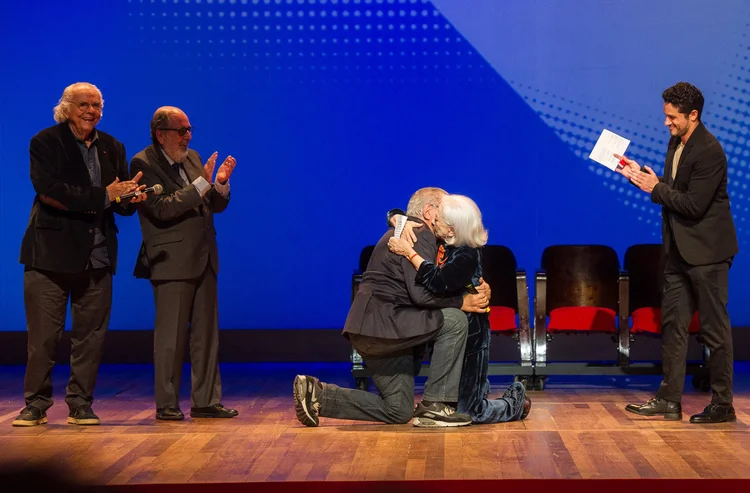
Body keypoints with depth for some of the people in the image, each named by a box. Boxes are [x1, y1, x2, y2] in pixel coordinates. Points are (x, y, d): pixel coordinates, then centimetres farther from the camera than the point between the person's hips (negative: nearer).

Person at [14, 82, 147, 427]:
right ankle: (36, 404, 12)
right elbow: (49, 191, -18)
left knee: (90, 335, 6)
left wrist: (131, 198, -15)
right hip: (51, 252, -4)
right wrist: (103, 196, -20)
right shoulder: (46, 142, -3)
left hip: (97, 255, 4)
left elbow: (122, 204, 10)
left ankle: (80, 405, 16)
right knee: (43, 334, 1)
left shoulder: (112, 148, 12)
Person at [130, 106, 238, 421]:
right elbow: (162, 209, -20)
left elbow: (217, 206, 14)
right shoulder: (144, 164, -8)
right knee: (171, 336, -1)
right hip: (172, 262, -7)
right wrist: (202, 183, -22)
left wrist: (221, 183, -7)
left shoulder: (192, 158, 14)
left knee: (206, 333, 9)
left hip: (203, 260, 7)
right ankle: (167, 405, 7)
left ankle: (206, 401, 16)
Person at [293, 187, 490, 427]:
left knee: (399, 412, 12)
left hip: (371, 331, 10)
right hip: (383, 323, -10)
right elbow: (422, 294, -22)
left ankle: (318, 394, 9)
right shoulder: (419, 236, -9)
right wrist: (462, 302, -10)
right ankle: (435, 404, -12)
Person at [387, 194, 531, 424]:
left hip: (468, 336, -8)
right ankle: (479, 388, 46)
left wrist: (409, 253, -34)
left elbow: (438, 283, -38)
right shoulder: (437, 240, -2)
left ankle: (516, 402, 26)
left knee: (467, 413, 2)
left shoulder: (467, 256, -22)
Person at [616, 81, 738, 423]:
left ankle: (723, 405, 8)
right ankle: (669, 400, 15)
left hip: (706, 251, -9)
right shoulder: (676, 143, 10)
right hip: (679, 249, 9)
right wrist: (642, 175, 1)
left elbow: (693, 205, -22)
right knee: (672, 323, 10)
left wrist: (655, 187, -16)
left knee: (714, 328, 0)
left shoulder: (709, 152, -19)